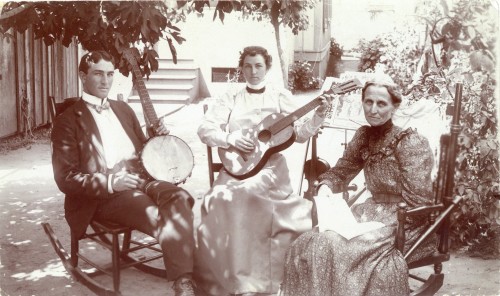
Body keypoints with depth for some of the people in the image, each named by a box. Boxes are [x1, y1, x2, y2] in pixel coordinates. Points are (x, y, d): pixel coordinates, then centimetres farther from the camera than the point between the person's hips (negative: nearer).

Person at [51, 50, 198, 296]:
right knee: (158, 217, -33)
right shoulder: (68, 121, 0)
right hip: (101, 195, -5)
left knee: (180, 197, -29)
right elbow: (66, 179, -6)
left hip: (140, 179, 5)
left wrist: (158, 138, 5)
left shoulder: (123, 109, 19)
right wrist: (111, 182, -20)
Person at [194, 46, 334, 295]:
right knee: (222, 198, -30)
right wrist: (230, 138, -14)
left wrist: (319, 114, -8)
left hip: (270, 166, -1)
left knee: (246, 192, -31)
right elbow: (205, 129, 3)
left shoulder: (280, 96, 11)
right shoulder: (230, 98, 12)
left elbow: (300, 134, 7)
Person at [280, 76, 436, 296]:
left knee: (338, 246, -27)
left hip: (404, 219, -6)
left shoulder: (409, 142, -13)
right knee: (312, 241, -17)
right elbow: (341, 170, 13)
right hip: (372, 211, 6)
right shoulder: (364, 135, 6)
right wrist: (325, 187, -9)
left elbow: (416, 198, -18)